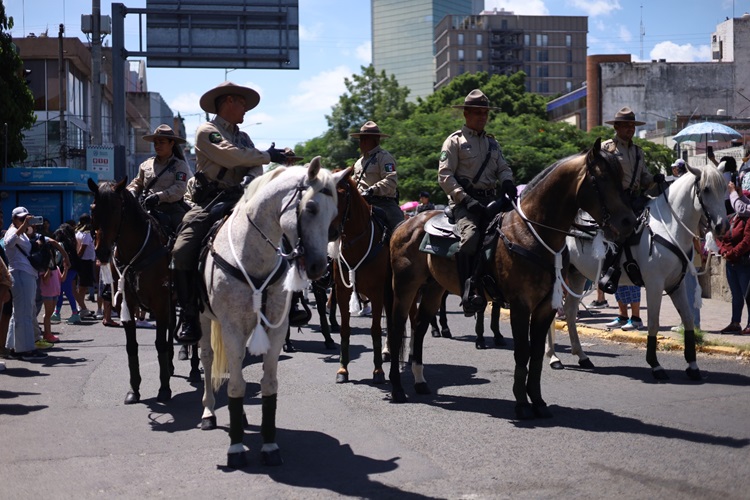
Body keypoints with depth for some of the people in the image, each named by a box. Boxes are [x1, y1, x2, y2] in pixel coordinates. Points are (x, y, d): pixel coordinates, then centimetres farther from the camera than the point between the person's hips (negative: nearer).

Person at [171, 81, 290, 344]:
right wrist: (268, 156, -3)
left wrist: (250, 179, -18)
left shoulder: (243, 137, 22)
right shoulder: (207, 131, 1)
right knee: (182, 252, -23)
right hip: (209, 202, -5)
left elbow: (256, 166, 6)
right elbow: (232, 155, -15)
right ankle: (189, 317, -14)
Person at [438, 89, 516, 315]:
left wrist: (507, 181, -6)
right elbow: (445, 176, -4)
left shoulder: (492, 142, 23)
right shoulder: (455, 141, 4)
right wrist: (465, 199, -16)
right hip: (464, 200, -6)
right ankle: (468, 294, -33)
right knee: (470, 236, -32)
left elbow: (503, 168, 20)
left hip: (489, 199, 7)